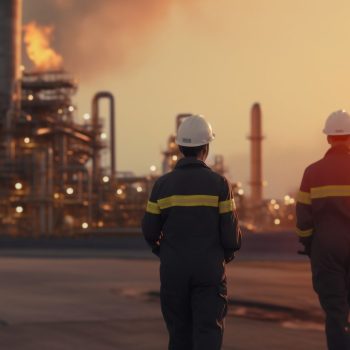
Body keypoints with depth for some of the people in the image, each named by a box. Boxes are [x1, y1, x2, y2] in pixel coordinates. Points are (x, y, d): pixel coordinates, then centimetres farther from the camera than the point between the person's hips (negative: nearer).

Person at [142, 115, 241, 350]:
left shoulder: (163, 184, 0)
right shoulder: (218, 183, -6)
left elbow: (150, 231, 2)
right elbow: (231, 232, -7)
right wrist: (228, 253, 15)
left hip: (173, 270, 2)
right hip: (210, 270, -2)